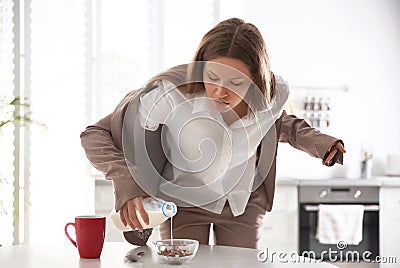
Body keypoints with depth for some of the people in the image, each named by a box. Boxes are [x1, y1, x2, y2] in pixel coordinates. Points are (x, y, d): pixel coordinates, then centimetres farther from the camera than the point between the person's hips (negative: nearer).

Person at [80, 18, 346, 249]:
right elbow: (95, 135, -25)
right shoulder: (171, 94, -34)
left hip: (244, 203, 3)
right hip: (183, 203, -2)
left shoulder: (273, 93, -21)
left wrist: (314, 140, -11)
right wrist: (126, 182, -42)